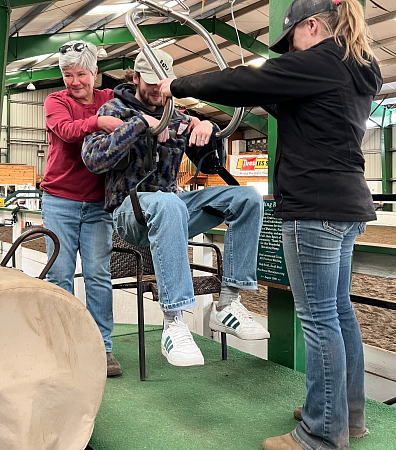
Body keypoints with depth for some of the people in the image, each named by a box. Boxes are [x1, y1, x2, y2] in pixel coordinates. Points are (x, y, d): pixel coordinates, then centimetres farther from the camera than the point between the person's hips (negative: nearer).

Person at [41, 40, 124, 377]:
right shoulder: (55, 101, 2)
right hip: (59, 200, 0)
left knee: (99, 275, -2)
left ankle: (102, 346, 7)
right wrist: (98, 122, -37)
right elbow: (66, 129, -19)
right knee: (60, 274, 1)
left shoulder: (111, 100, 7)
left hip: (98, 204, 1)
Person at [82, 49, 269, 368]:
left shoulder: (176, 117, 19)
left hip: (171, 205, 6)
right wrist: (141, 122, -17)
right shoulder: (114, 110, 5)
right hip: (129, 208, -5)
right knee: (169, 204, -41)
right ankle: (174, 324, -41)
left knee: (247, 197, -13)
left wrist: (207, 126, -5)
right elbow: (93, 159, -13)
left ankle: (228, 304, -20)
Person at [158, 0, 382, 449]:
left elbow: (244, 82, -10)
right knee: (339, 309, 15)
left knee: (318, 316, -4)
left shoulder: (321, 60, -10)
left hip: (315, 205, -10)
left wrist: (178, 86, 1)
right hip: (347, 204, 10)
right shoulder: (359, 71, 19)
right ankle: (348, 414, 28)